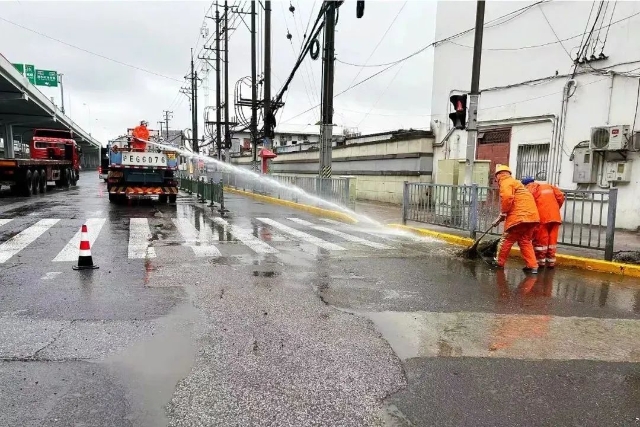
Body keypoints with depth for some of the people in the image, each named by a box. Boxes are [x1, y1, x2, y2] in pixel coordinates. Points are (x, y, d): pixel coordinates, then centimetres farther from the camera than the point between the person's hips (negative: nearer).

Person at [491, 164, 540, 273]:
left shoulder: (505, 182, -2)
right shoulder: (514, 182, 30)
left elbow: (507, 198, -21)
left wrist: (502, 214, -7)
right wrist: (502, 217, 28)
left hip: (520, 216, -9)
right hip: (531, 216, 9)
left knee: (506, 240, 5)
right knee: (525, 241, 15)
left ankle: (499, 262, 16)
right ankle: (533, 266, 8)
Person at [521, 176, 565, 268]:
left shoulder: (529, 189, 3)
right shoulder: (549, 186, 22)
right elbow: (561, 196, 13)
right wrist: (555, 208, 21)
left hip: (542, 217, -6)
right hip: (555, 216, 6)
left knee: (540, 240, 3)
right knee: (552, 239, 12)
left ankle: (540, 262, 8)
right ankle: (551, 262, 17)